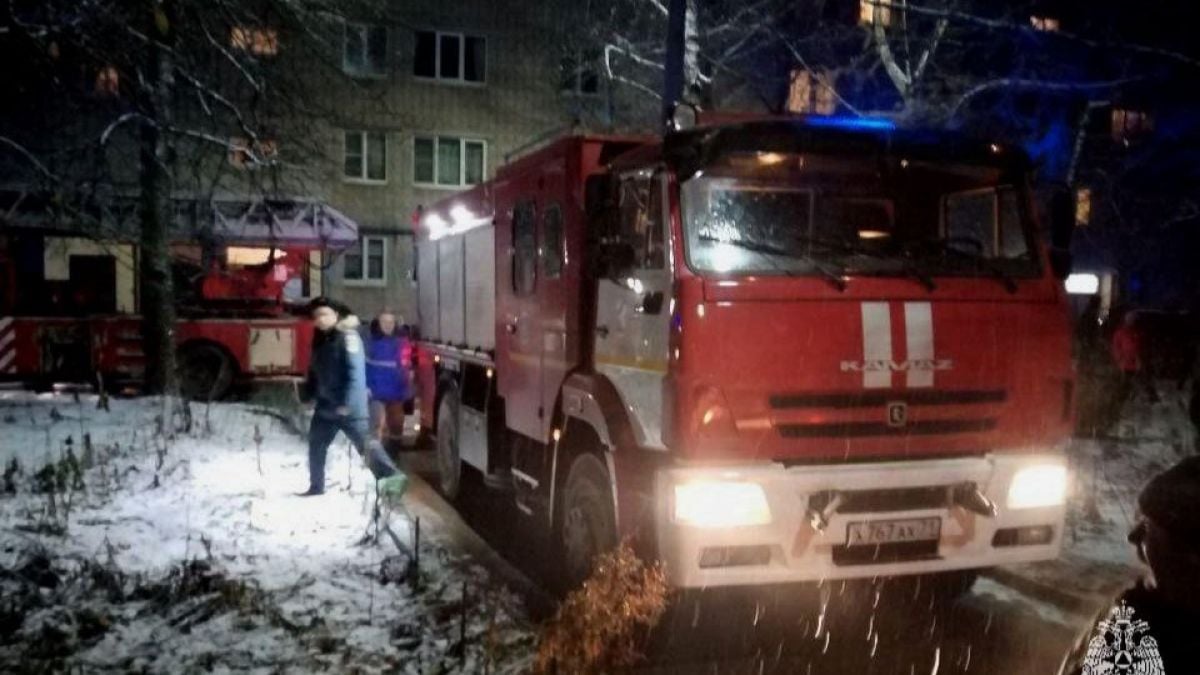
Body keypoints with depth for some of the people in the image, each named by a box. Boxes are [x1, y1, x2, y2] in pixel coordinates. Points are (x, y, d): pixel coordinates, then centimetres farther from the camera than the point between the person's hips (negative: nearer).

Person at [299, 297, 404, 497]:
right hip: (325, 405, 9)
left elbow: (356, 373, -22)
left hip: (349, 407, -8)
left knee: (364, 442, -18)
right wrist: (310, 394, 13)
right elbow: (314, 371, 23)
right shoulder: (320, 340, 12)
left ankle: (391, 474, -25)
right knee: (315, 445, 17)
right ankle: (316, 487, 30)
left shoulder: (347, 337, -14)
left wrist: (347, 404, -26)